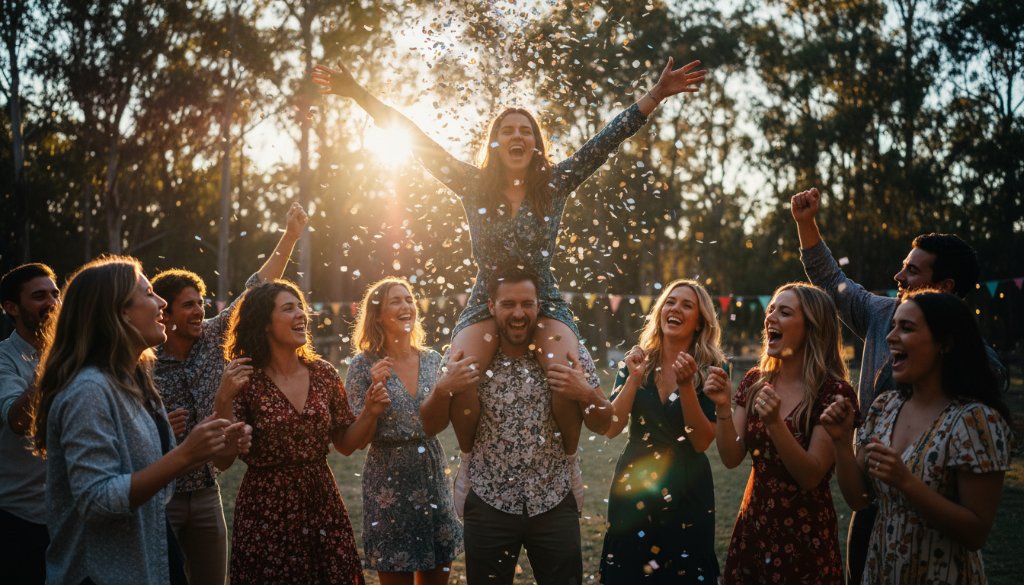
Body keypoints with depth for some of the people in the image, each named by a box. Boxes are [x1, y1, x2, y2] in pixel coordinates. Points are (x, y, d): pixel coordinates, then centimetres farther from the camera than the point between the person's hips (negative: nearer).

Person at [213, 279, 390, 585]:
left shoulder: (324, 373, 2)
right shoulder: (246, 380, -9)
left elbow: (346, 444, 11)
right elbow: (222, 460, -12)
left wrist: (370, 413, -6)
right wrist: (223, 399, -24)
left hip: (324, 508, 4)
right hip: (266, 515, -4)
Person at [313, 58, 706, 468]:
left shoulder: (555, 185, 2)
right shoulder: (475, 186, 2)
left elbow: (609, 139, -2)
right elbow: (418, 143, 0)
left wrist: (657, 94, -7)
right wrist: (360, 95, -4)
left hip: (545, 305, 0)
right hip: (486, 305, 0)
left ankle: (568, 463, -2)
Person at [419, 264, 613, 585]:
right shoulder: (470, 358, -3)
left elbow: (602, 426, 3)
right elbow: (431, 427, 2)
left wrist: (587, 394, -17)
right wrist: (445, 389, -17)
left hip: (554, 506, 0)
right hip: (489, 508, 0)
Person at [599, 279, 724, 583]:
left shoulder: (710, 370, -5)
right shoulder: (637, 361, 1)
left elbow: (701, 442, -13)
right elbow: (611, 428, -7)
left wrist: (686, 385, -22)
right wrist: (634, 378, -16)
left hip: (685, 491, -2)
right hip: (633, 486, 2)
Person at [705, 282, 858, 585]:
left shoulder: (834, 392, -15)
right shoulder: (755, 381, 1)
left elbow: (811, 477, -18)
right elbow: (731, 458, -2)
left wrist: (774, 422, -30)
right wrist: (722, 407, -17)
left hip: (805, 536, -5)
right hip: (752, 527, 5)